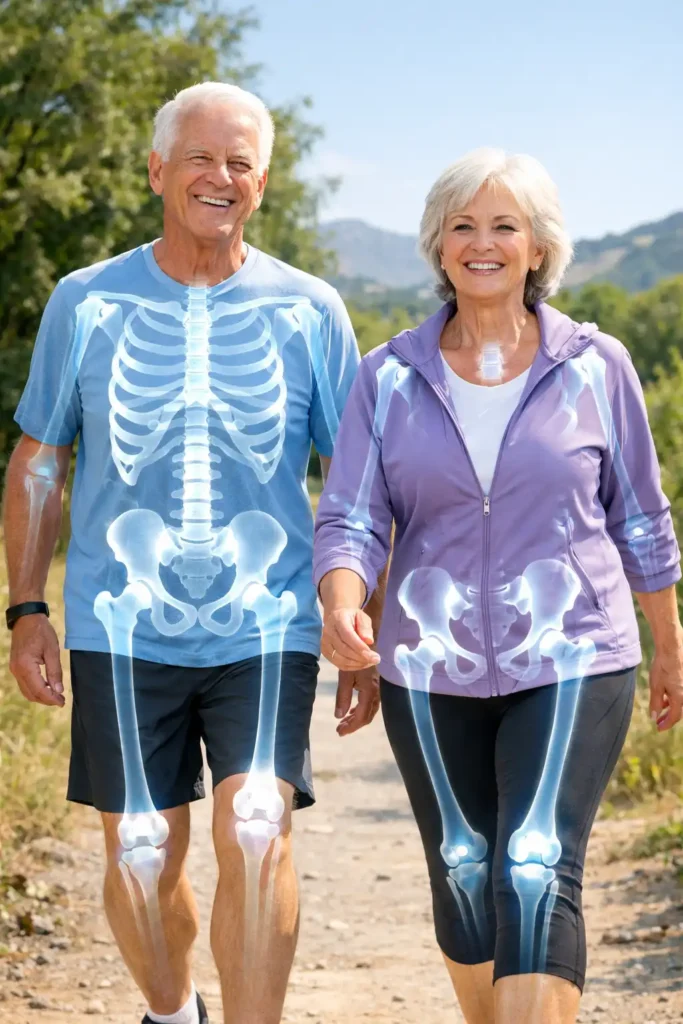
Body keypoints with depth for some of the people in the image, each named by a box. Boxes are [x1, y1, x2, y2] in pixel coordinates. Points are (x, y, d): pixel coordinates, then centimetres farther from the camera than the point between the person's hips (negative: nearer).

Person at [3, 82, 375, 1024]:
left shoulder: (309, 311, 4)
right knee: (141, 857, 5)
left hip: (266, 629, -1)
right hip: (123, 631, 1)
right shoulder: (86, 303, 5)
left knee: (255, 835, -18)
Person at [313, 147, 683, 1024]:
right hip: (432, 671, 2)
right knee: (462, 871, 14)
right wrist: (341, 609, -27)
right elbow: (351, 518, -6)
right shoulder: (389, 377, 0)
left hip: (571, 664, -2)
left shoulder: (596, 368, -2)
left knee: (537, 873, -15)